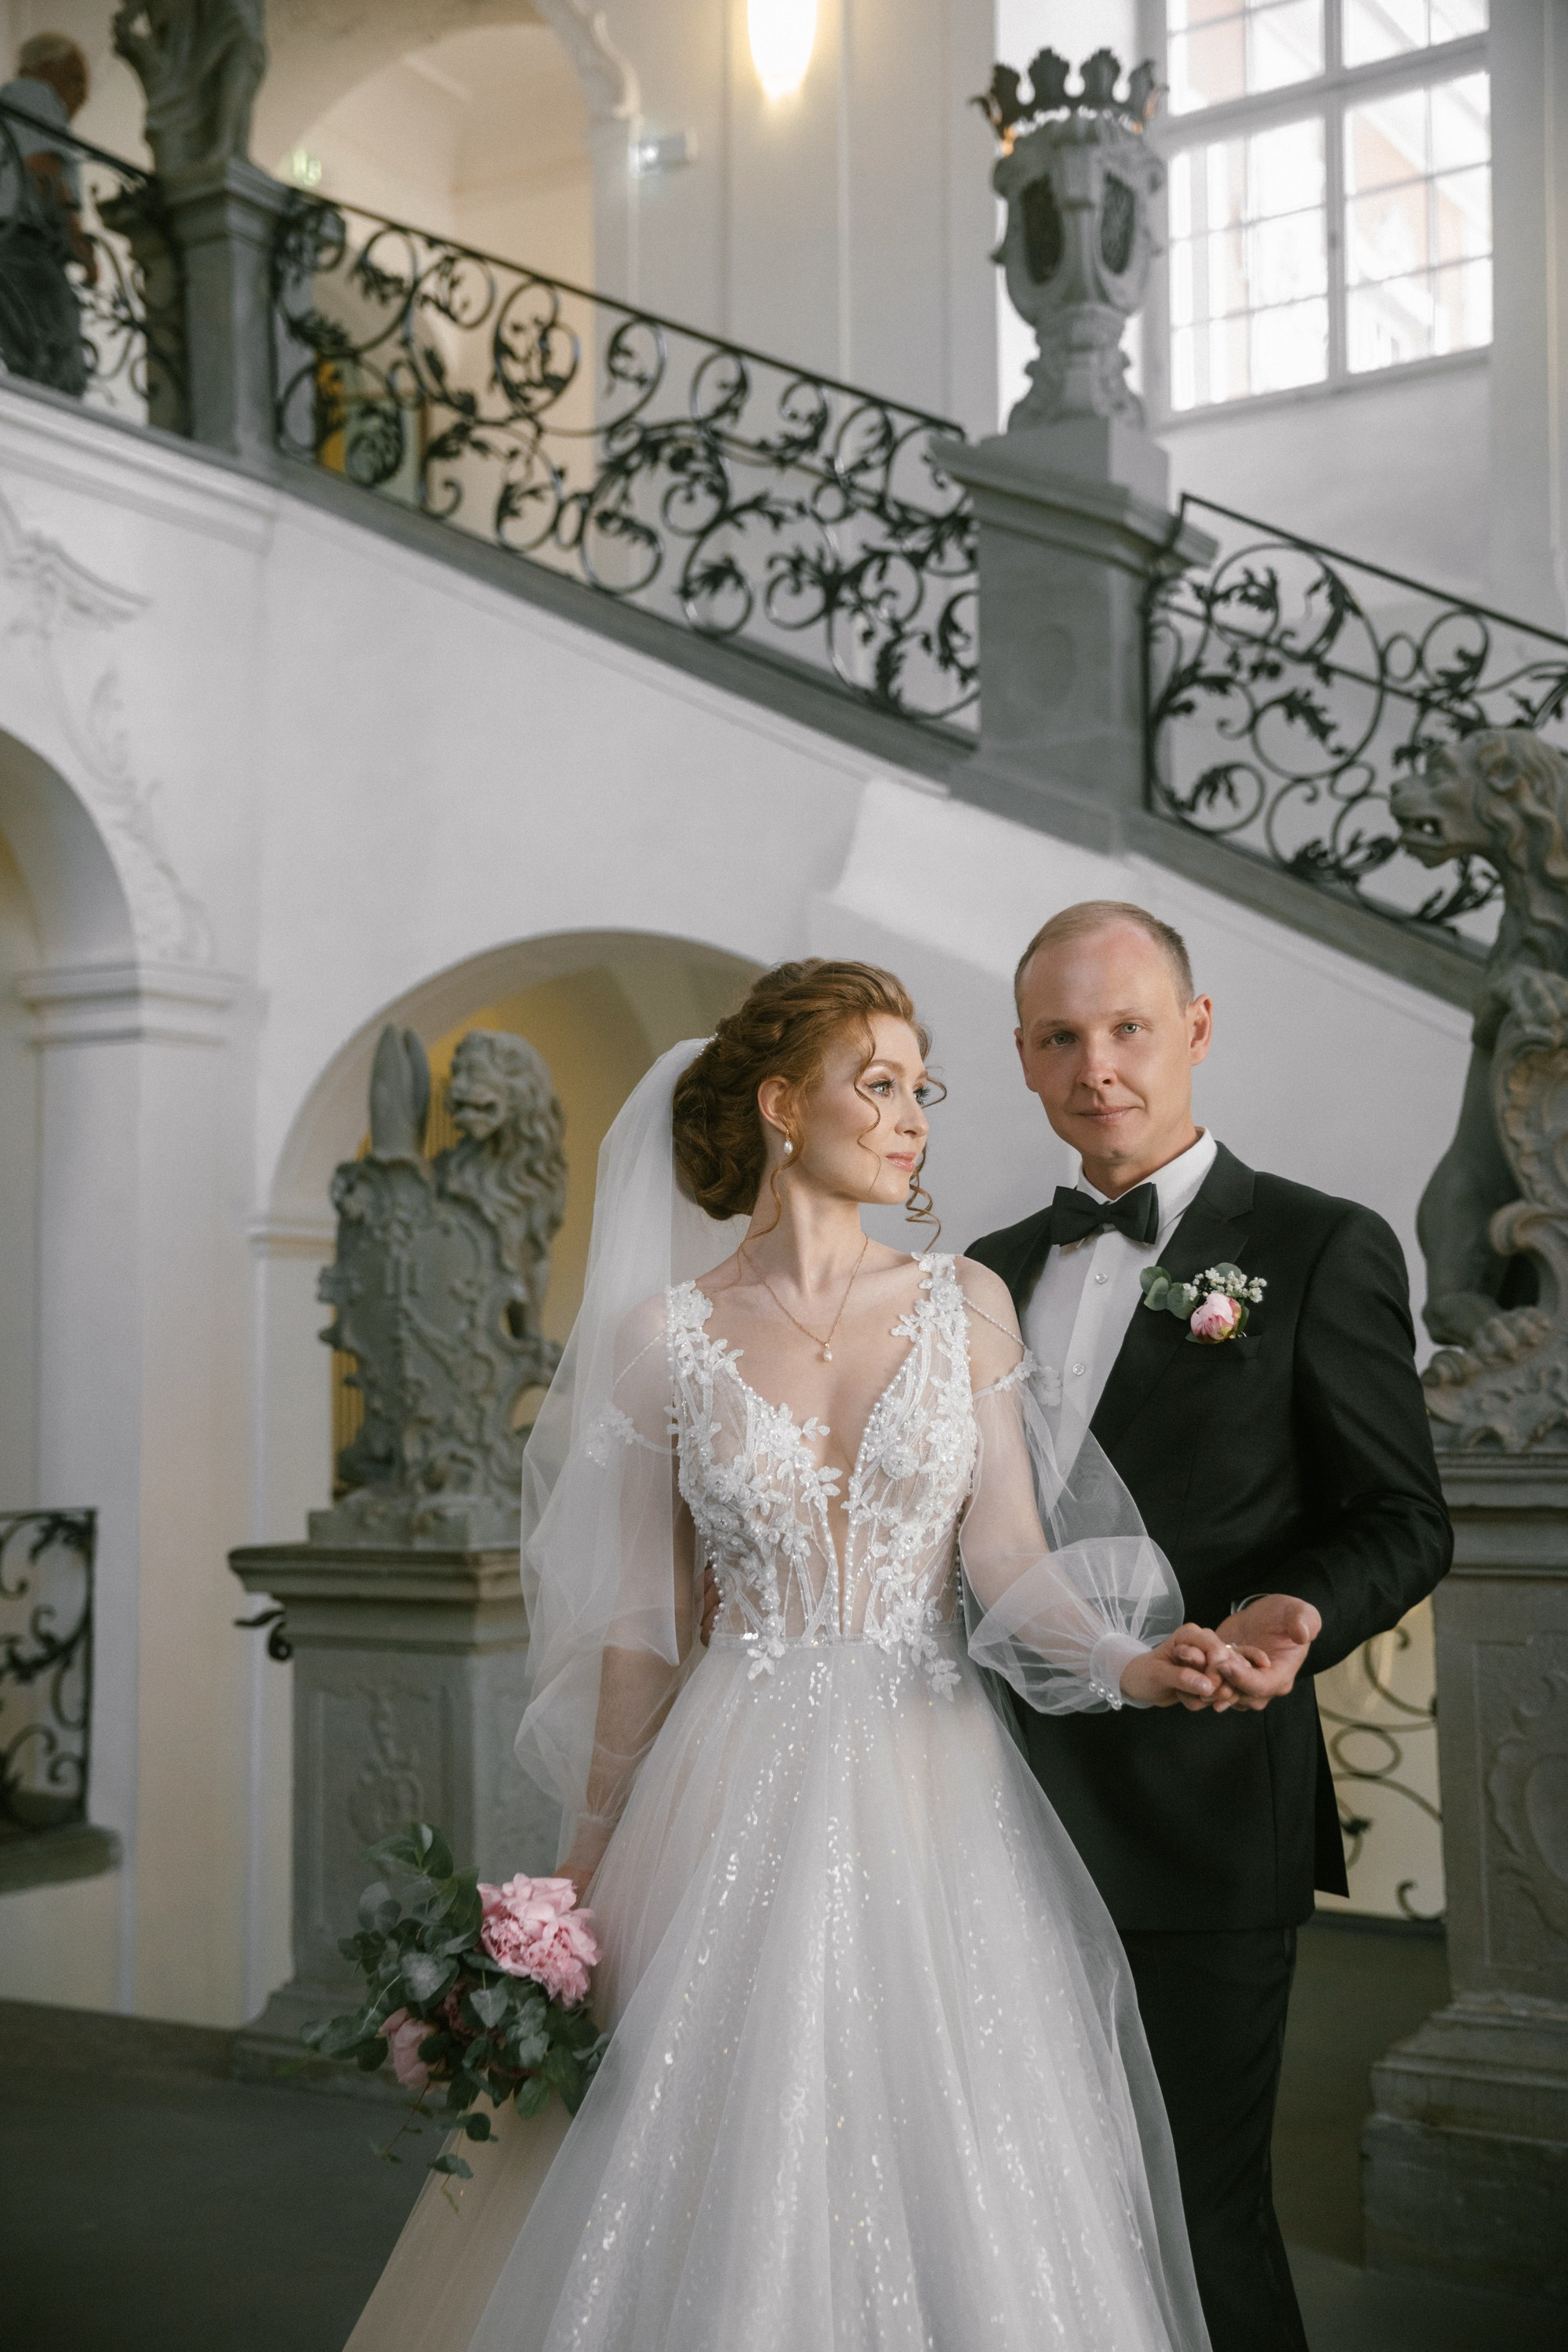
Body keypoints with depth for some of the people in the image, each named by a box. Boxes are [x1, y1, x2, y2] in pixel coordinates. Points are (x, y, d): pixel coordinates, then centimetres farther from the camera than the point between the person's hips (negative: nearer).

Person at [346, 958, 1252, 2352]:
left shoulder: (965, 1308, 4)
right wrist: (592, 1859, 6)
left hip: (933, 1790, 1)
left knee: (950, 2184, 4)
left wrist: (1128, 1662, -22)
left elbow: (1010, 1556, -2)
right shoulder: (664, 1335, 0)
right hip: (740, 1798, -1)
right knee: (727, 2192, 3)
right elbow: (644, 1624, 4)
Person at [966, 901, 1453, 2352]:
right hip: (1014, 1812, 5)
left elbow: (1402, 1517, -6)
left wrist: (1295, 1615, -25)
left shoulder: (1321, 1250, -4)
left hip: (1200, 1812, -5)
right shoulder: (995, 1273, 13)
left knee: (1199, 2213, 4)